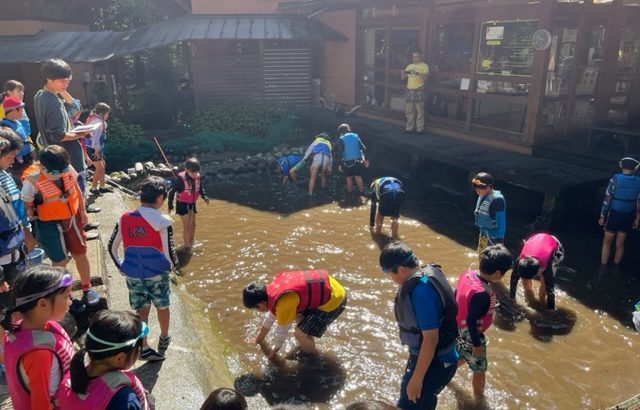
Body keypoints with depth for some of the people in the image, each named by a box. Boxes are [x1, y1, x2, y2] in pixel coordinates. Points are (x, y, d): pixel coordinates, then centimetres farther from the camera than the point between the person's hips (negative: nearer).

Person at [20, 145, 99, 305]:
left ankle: (87, 288, 37)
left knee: (80, 254, 15)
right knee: (61, 261, 5)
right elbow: (27, 208, -13)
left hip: (72, 219, 4)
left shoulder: (68, 170, -14)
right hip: (49, 225, -4)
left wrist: (82, 211, 12)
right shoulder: (32, 182, -25)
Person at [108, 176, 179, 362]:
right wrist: (173, 264, 3)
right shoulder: (162, 220, -17)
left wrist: (122, 267, 16)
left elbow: (112, 246, 5)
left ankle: (144, 348, 21)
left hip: (132, 273, 3)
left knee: (141, 310, 17)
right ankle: (164, 339, 39)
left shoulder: (125, 218, -2)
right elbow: (169, 251, -18)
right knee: (162, 306, 20)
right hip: (156, 273, -3)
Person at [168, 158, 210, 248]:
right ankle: (187, 246, 5)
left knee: (193, 224, 18)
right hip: (182, 204, -6)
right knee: (187, 226, -6)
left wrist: (205, 197, -11)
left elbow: (201, 188, 6)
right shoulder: (181, 178, -26)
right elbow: (172, 191, -18)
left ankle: (192, 242, 38)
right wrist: (170, 205, -12)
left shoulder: (198, 177, -10)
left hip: (192, 203, 6)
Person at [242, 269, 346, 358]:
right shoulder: (273, 288, 3)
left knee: (300, 333, -4)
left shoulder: (284, 304, -23)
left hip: (333, 300, -9)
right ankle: (306, 343, 38)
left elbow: (282, 330, -6)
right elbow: (273, 312, 22)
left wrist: (274, 351, 13)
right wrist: (261, 335, 36)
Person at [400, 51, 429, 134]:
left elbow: (425, 77, -12)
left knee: (419, 111, -3)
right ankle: (409, 128, 15)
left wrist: (417, 74, -27)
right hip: (409, 91, 5)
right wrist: (402, 73, -8)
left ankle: (420, 129, 1)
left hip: (419, 91, -5)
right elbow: (403, 78, 13)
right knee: (409, 111, 7)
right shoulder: (409, 66, 15)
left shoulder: (424, 66, 1)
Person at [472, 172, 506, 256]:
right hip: (483, 233, 9)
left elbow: (502, 221, -21)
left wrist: (500, 239, -20)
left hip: (493, 235, -9)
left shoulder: (497, 199, -23)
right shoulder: (482, 196, 3)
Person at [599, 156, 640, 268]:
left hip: (614, 214, -3)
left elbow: (607, 199, -13)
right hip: (628, 216, 3)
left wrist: (602, 216, -5)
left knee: (607, 242, 11)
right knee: (620, 244, 16)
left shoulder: (615, 179, -15)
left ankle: (603, 268, 14)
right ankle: (615, 268, 28)